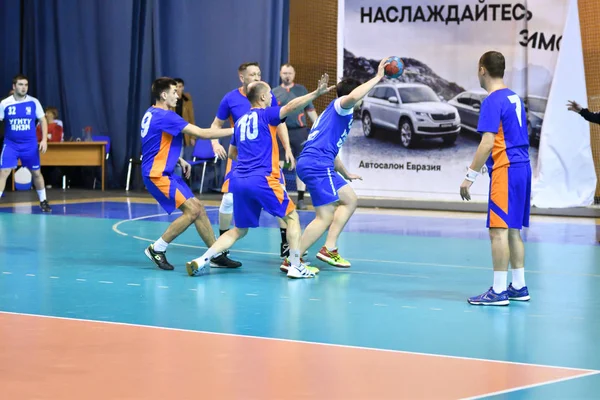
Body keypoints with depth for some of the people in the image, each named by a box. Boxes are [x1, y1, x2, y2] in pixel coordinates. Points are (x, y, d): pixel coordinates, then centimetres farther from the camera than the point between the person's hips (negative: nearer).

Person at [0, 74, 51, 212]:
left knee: (36, 173, 12)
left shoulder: (34, 102, -5)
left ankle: (43, 201, 29)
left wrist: (44, 140, -6)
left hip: (30, 145, 1)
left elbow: (43, 120, 3)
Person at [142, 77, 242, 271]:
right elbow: (202, 133, -19)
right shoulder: (165, 116, -18)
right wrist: (234, 130, -13)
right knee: (192, 211, -14)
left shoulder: (151, 114, 13)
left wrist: (180, 160, 16)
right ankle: (157, 249, -4)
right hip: (158, 174, -10)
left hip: (165, 173, 10)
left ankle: (216, 255, 10)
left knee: (198, 208, 8)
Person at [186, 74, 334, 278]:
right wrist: (316, 93, -23)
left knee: (239, 230, 16)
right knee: (292, 217, 9)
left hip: (239, 180, 6)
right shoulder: (265, 115, 2)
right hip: (262, 179, -6)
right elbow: (291, 106, -17)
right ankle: (296, 266, 2)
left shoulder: (241, 121, 21)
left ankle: (202, 260, 2)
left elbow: (232, 153, 33)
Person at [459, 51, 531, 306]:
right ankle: (519, 287, 18)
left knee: (499, 230, -7)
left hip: (505, 170, -9)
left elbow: (488, 143, -19)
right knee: (513, 230, 14)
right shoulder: (514, 97, 14)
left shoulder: (493, 101, -12)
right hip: (522, 167, 9)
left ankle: (498, 291, -8)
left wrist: (470, 176, -17)